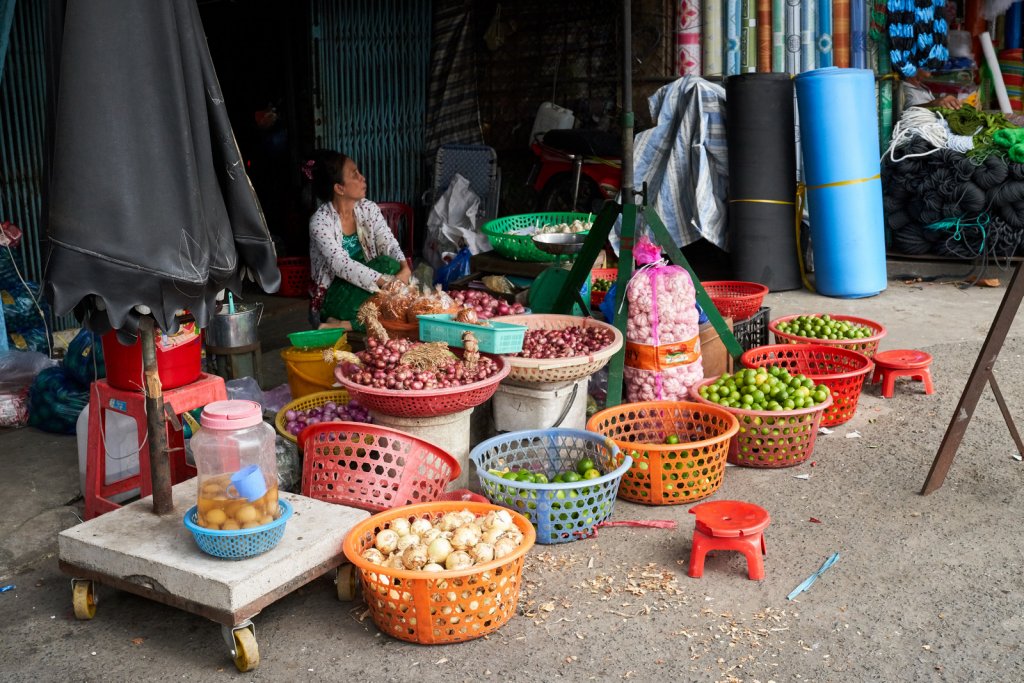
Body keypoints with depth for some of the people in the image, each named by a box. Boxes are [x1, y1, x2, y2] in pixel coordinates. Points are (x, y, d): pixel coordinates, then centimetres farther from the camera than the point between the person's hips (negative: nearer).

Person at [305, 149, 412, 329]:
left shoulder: (369, 208, 0)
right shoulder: (320, 221, -17)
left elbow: (389, 244, -7)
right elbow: (341, 265, -27)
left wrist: (404, 268, -30)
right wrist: (385, 281, -37)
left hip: (365, 290, 6)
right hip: (335, 296, -6)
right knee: (387, 265, -26)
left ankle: (346, 324, -19)